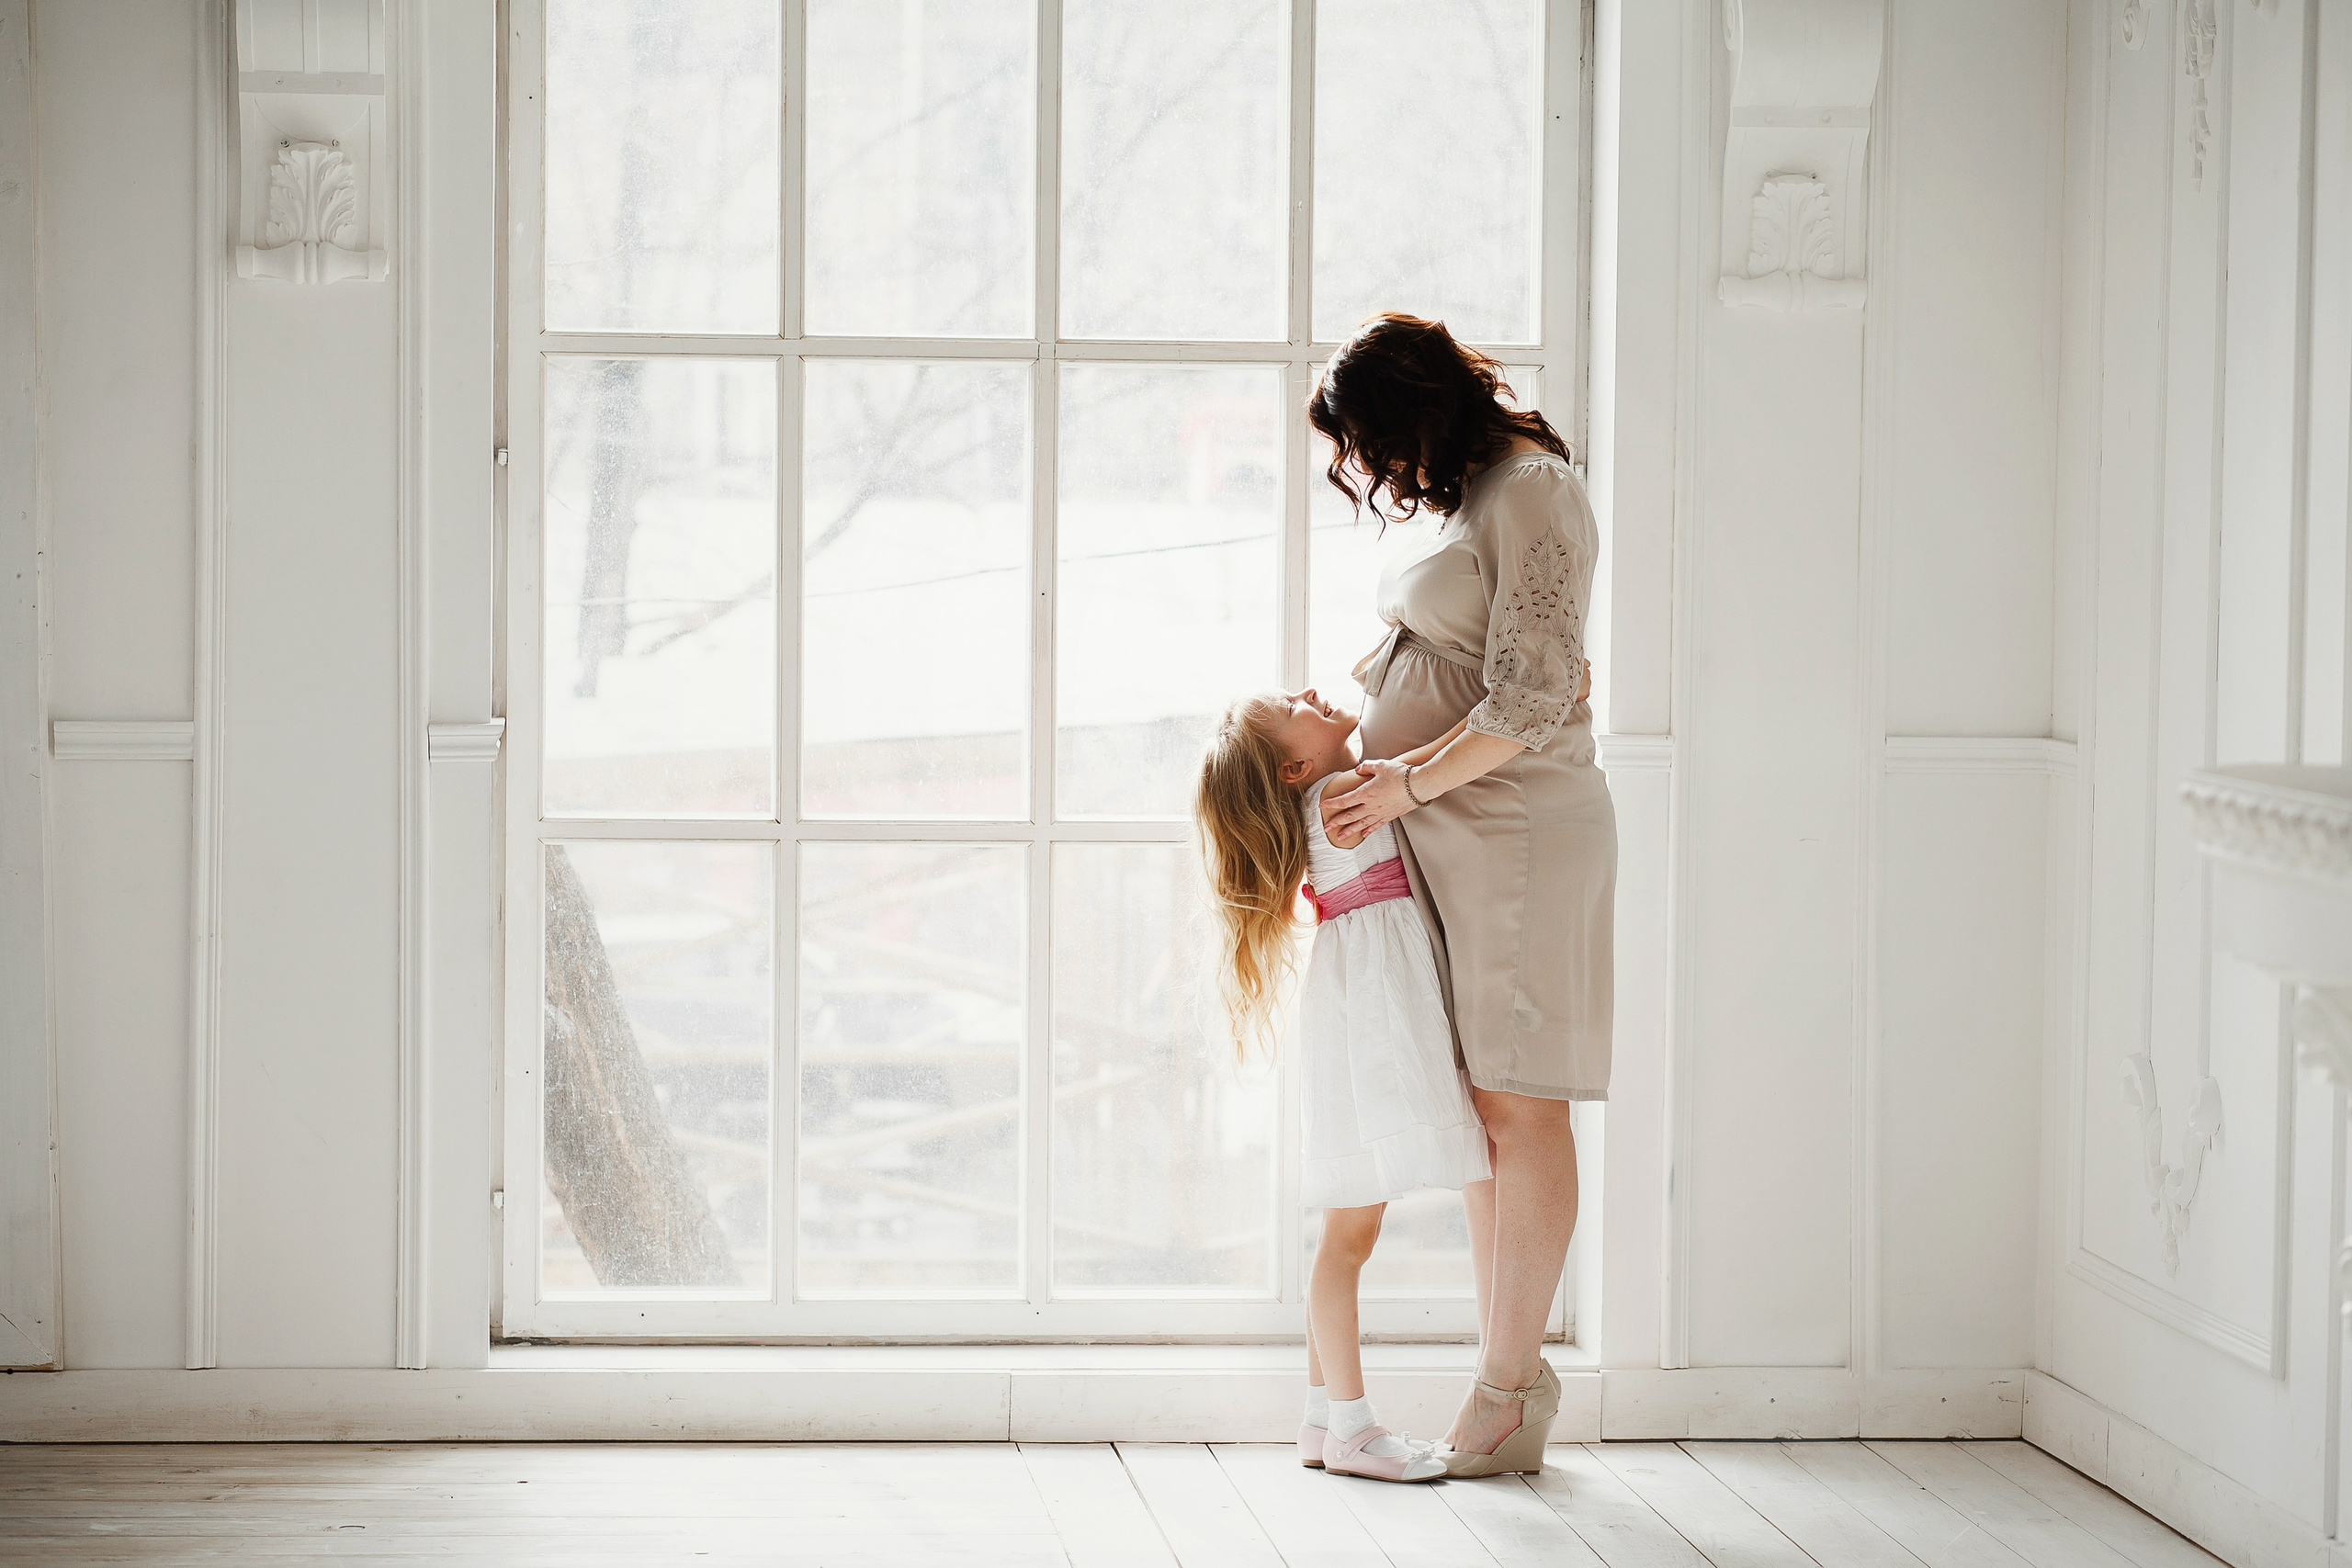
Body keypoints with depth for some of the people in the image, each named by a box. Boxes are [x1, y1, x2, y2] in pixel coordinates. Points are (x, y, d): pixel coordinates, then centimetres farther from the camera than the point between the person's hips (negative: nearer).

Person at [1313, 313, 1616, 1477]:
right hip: (1441, 843, 9)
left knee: (1516, 1108, -5)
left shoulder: (1533, 496, -11)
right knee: (1474, 1108, 8)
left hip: (1512, 831, -9)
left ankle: (1505, 1400, -2)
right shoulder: (1465, 500, 16)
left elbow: (1527, 702, -16)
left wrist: (1409, 784, -10)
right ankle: (1514, 1373, 13)